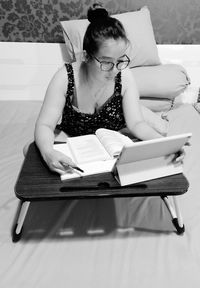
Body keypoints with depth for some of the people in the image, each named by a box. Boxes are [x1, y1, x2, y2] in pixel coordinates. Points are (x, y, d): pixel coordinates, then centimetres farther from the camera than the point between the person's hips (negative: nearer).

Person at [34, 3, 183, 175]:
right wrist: (48, 153, -54)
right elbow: (45, 125, -31)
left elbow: (136, 124, -24)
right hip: (73, 137, 0)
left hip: (114, 134, 1)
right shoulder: (66, 77, -31)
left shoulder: (125, 76, -25)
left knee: (161, 129, -10)